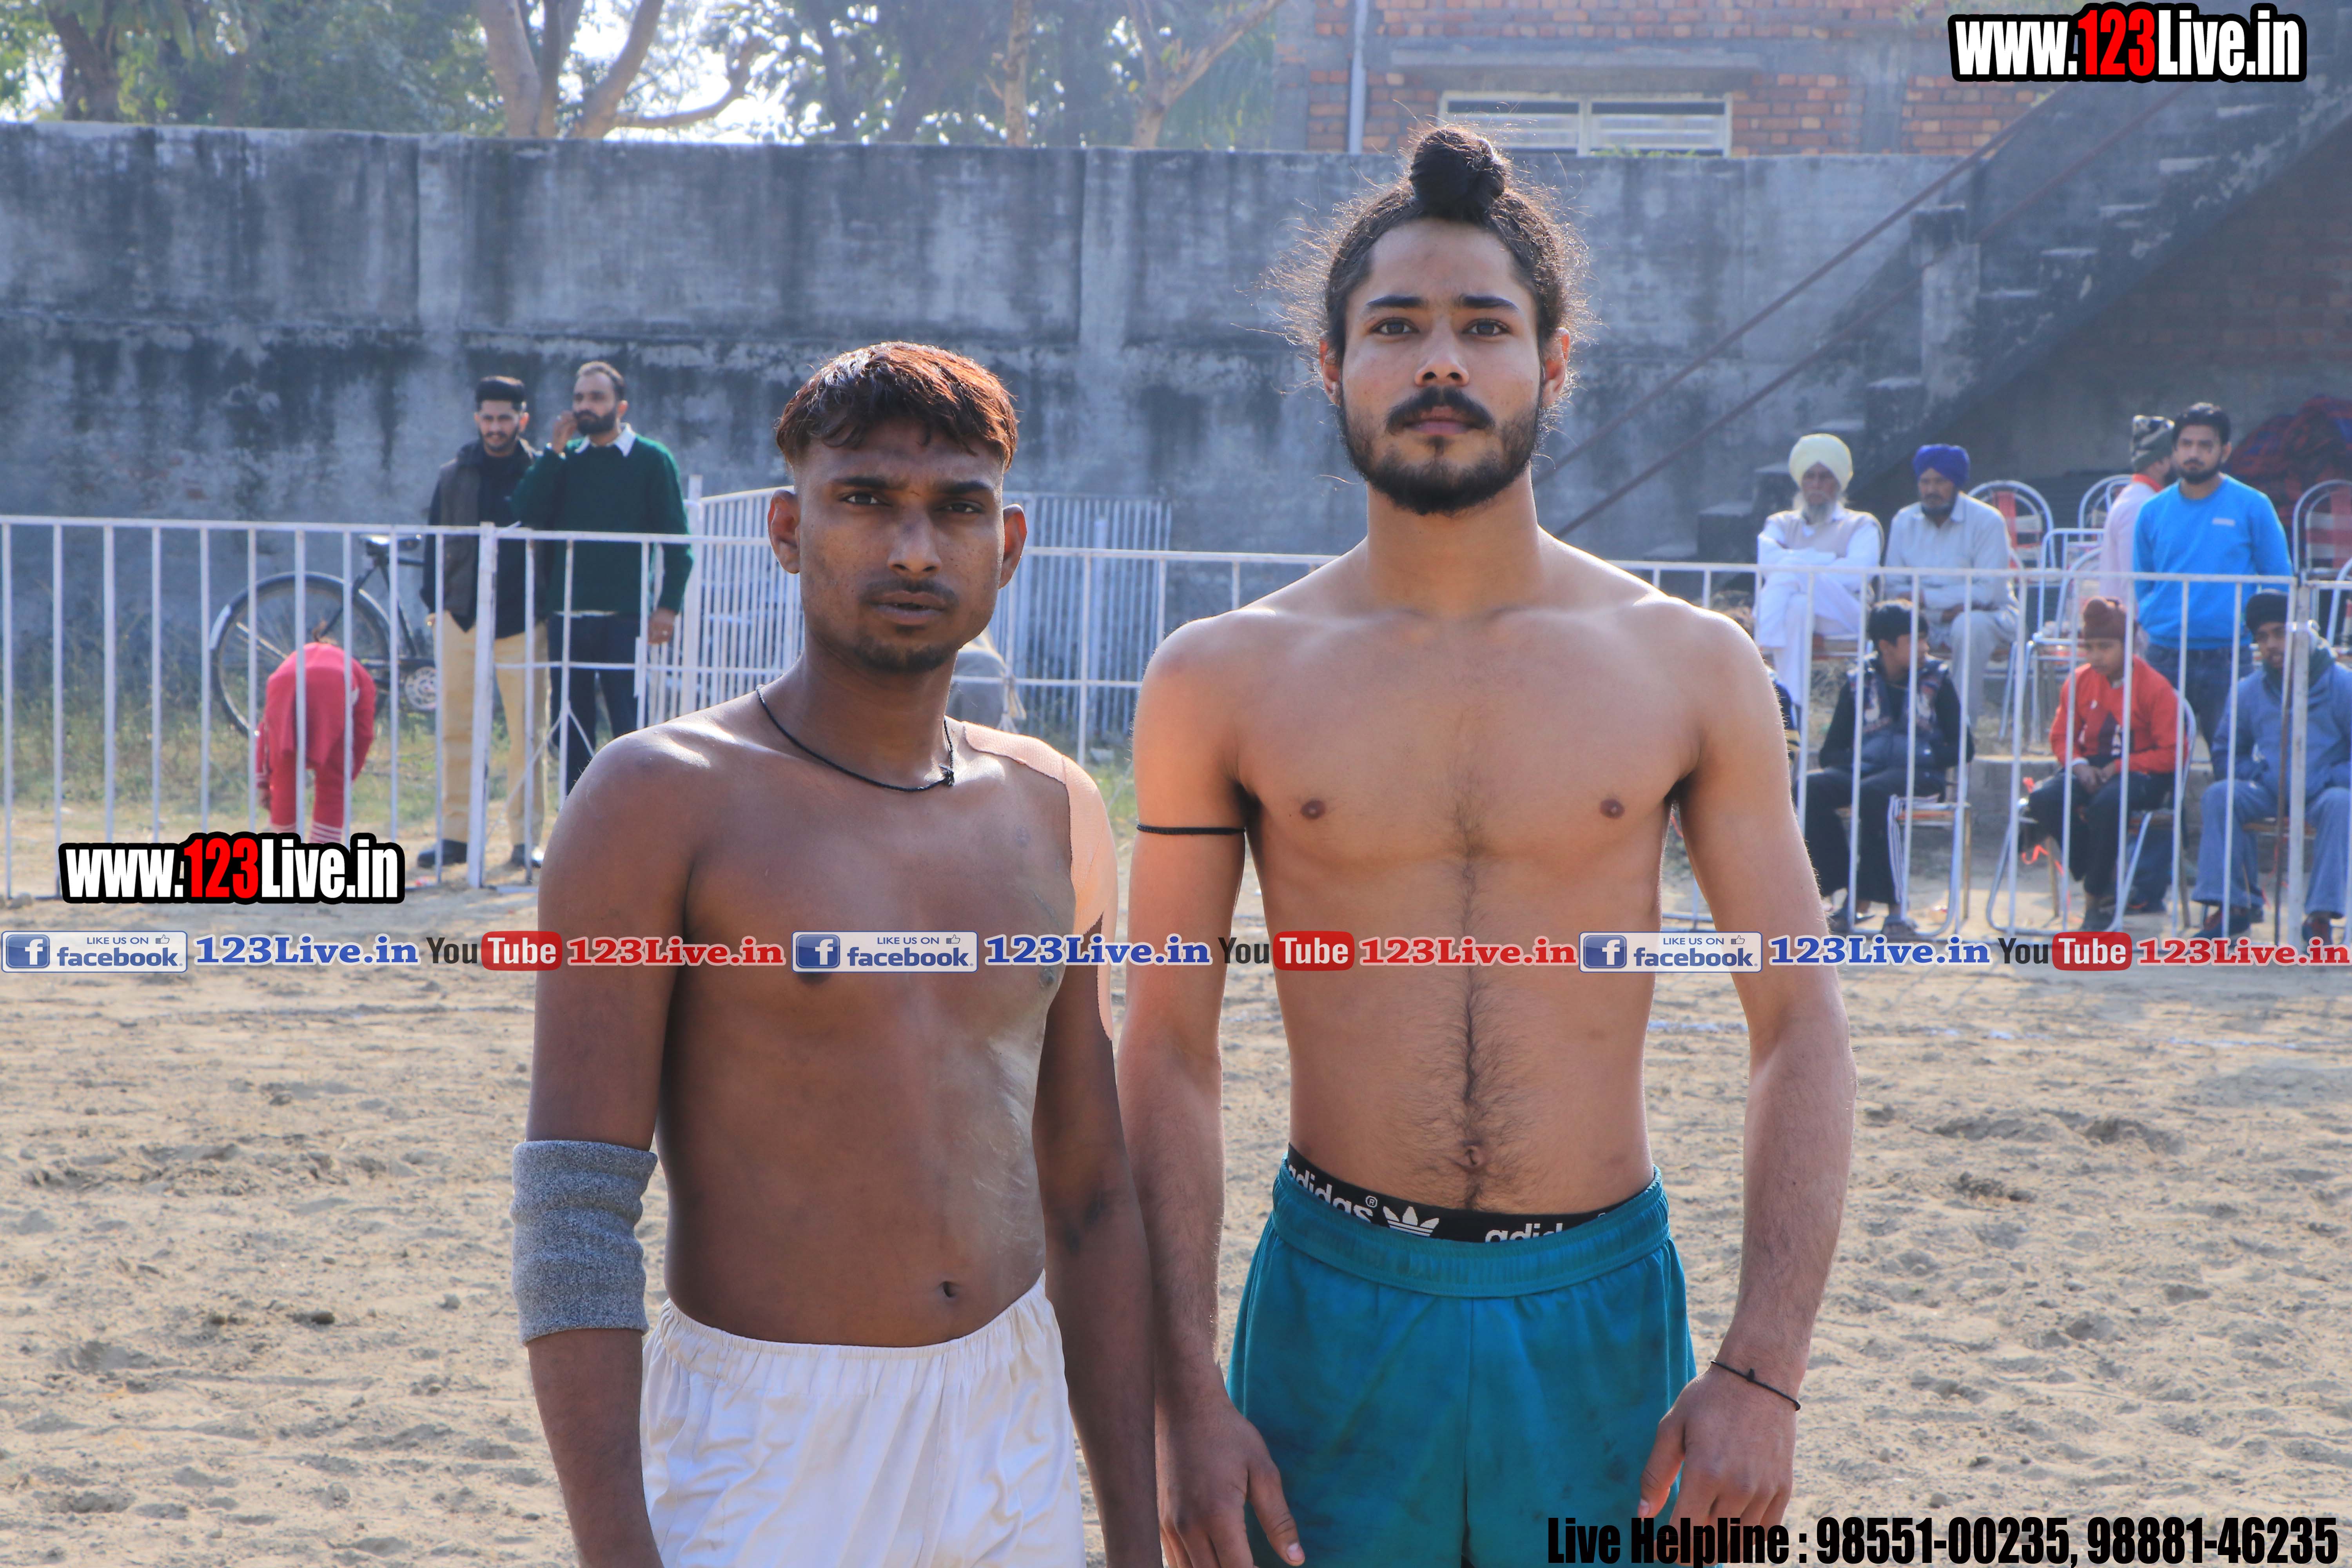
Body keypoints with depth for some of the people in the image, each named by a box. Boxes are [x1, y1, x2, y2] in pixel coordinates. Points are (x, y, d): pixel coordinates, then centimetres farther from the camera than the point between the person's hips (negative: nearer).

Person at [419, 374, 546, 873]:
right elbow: (435, 543, 14)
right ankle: (456, 834, 8)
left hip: (522, 621, -2)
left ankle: (525, 838, 3)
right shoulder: (454, 475, 10)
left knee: (526, 733, -2)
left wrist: (550, 606, -1)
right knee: (456, 730, 3)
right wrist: (437, 602, 5)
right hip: (462, 619, 2)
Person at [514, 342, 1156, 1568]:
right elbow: (572, 1218, -12)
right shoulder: (659, 801, -8)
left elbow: (1090, 1201, 13)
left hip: (1014, 1449, 5)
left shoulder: (1050, 812, 9)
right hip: (763, 1466, -5)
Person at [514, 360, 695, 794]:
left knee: (630, 731, -6)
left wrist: (668, 607, -10)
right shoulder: (565, 460, 13)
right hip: (566, 617, 4)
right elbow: (528, 513, -2)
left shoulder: (651, 460, 3)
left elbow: (677, 542, 0)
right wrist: (554, 450, -4)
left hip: (623, 617, -4)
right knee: (569, 730, 7)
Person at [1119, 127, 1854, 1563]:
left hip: (1602, 1312, 1)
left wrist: (1764, 1369, -8)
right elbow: (1169, 1050, 2)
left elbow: (1801, 1028, 1)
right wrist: (1185, 1391, -5)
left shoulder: (1691, 670, 1)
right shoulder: (1226, 680, 1)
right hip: (1332, 1314, 0)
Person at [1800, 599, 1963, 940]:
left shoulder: (1937, 680, 8)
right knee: (1812, 787, -27)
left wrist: (1921, 755, -12)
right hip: (1864, 770, 3)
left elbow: (1960, 747, 4)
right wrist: (1855, 759, -10)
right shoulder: (1859, 684, 13)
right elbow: (1831, 752, 12)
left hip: (1920, 776, -3)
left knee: (1872, 792, -37)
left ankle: (1861, 898, -29)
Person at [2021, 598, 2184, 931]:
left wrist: (2118, 768, -18)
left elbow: (2171, 754, -10)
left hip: (2141, 774, -5)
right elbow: (2061, 737, 11)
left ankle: (2100, 893, -17)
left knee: (2107, 802, -39)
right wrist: (2079, 766, -12)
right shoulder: (2079, 681, 5)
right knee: (2043, 799, -26)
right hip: (2091, 768, 5)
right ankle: (2102, 875, -12)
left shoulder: (2155, 687, -9)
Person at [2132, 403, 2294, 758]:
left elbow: (2280, 583, 5)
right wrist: (2155, 622, 3)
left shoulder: (2252, 507, 1)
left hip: (2228, 658, -2)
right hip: (2165, 658, 2)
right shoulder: (2152, 511, 9)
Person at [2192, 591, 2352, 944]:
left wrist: (2323, 781, -19)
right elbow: (2228, 759, 13)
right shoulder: (2248, 692, 6)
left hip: (2322, 795, -3)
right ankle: (2233, 905, -24)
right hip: (2269, 795, 3)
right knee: (2220, 795, -24)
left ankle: (2321, 915, -34)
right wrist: (2261, 775, -6)